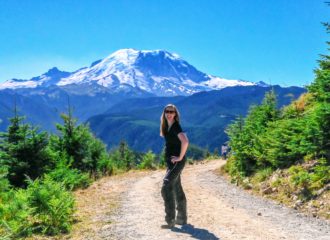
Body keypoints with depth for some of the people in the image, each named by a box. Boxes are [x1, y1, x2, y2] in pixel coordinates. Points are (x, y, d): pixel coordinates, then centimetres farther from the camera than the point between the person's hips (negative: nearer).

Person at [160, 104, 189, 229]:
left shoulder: (176, 127, -16)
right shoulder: (167, 127, 11)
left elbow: (185, 141, -32)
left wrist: (180, 157, -23)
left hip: (177, 162, -10)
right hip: (170, 161, 10)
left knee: (166, 188, -14)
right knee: (177, 188, 15)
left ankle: (170, 221, -10)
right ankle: (182, 218, 26)